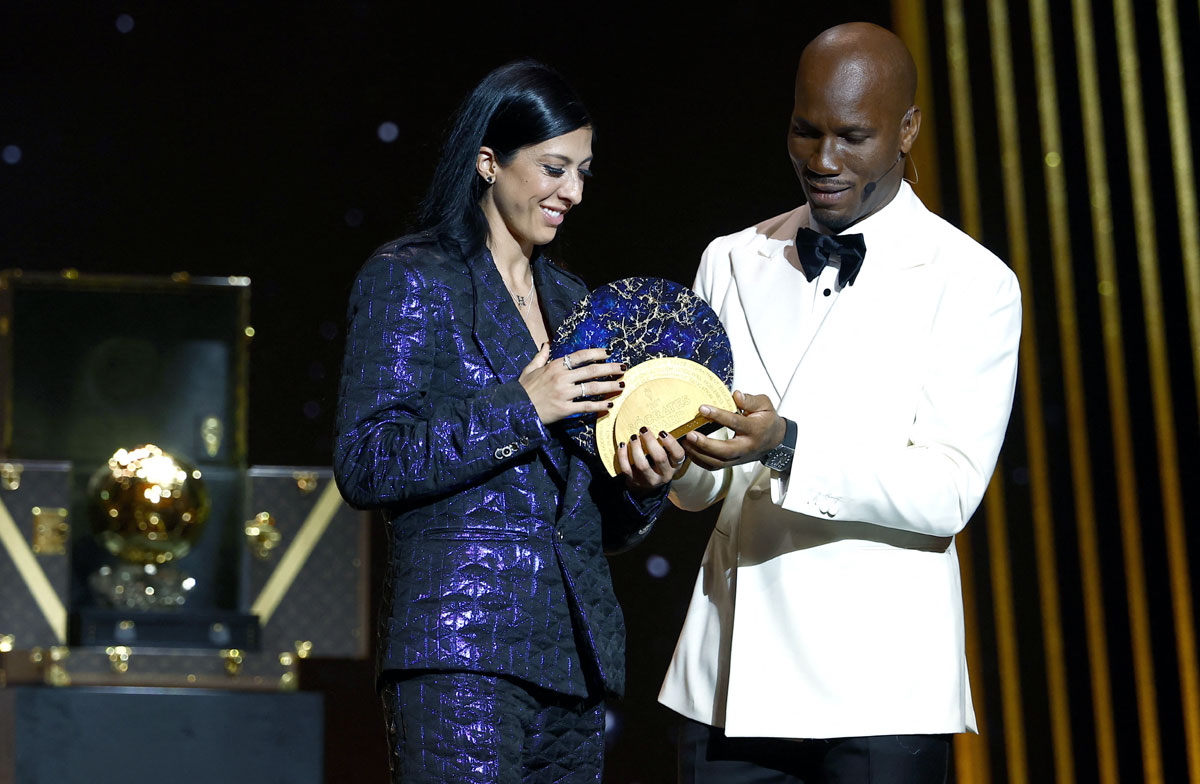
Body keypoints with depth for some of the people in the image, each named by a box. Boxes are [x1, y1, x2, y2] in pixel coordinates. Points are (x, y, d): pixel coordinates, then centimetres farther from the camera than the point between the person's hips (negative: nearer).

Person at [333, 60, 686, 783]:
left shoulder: (575, 303, 19)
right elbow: (366, 465, -10)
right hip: (463, 642, -6)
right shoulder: (410, 278, 1)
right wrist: (521, 409, -12)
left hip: (576, 654, 6)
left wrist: (644, 483, -1)